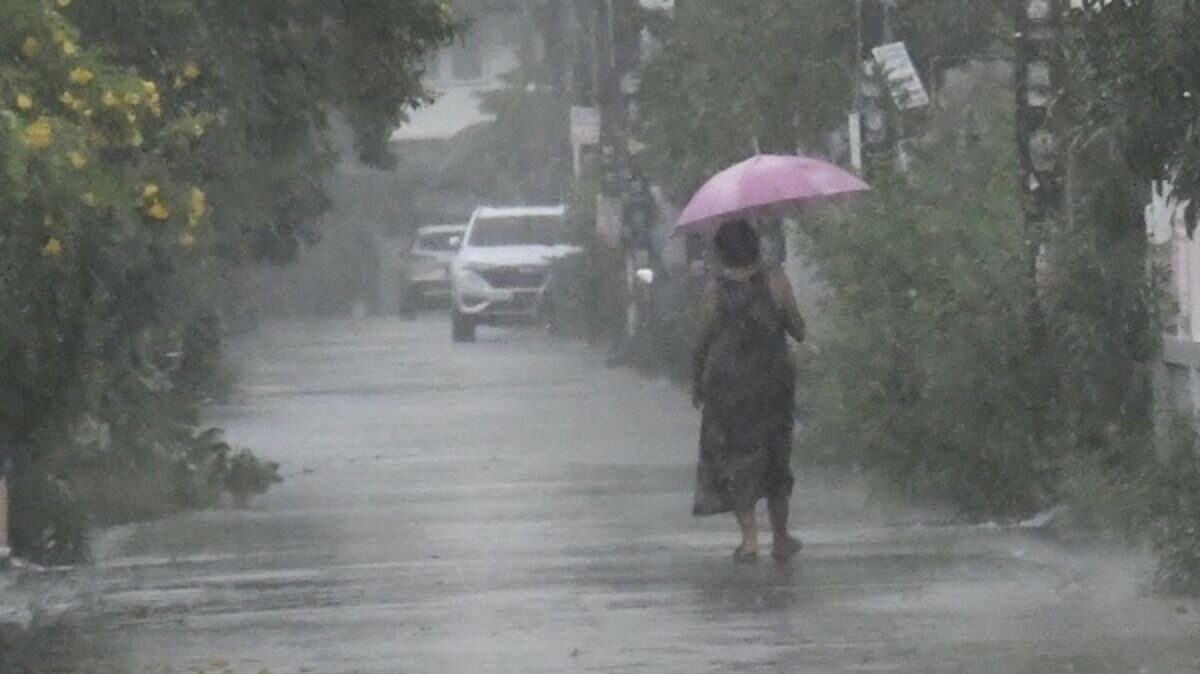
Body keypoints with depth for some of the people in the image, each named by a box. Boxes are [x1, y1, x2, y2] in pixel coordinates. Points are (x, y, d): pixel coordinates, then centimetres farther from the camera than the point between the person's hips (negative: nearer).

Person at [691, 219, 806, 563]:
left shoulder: (716, 290, -9)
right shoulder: (776, 282, -8)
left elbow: (703, 341, -4)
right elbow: (799, 331, -2)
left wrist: (696, 383, 10)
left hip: (726, 383, -2)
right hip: (773, 378, 2)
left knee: (734, 459, 7)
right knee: (775, 456, 16)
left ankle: (749, 538, -3)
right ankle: (781, 538, 22)